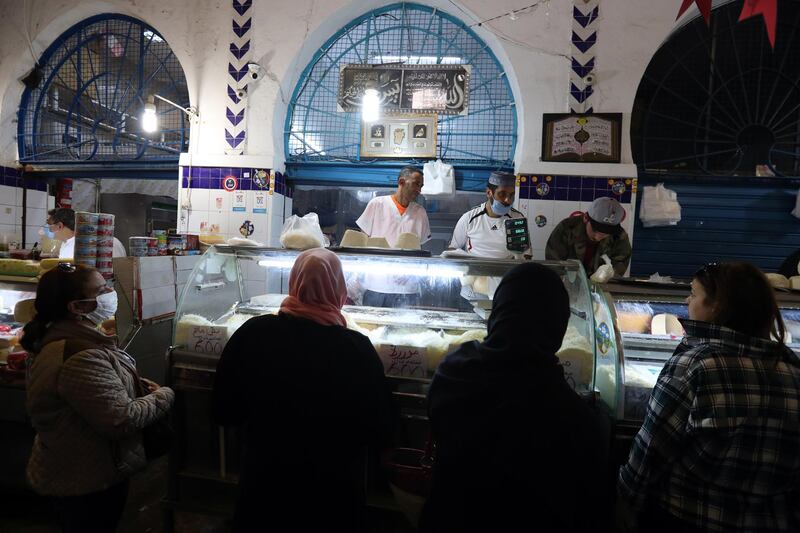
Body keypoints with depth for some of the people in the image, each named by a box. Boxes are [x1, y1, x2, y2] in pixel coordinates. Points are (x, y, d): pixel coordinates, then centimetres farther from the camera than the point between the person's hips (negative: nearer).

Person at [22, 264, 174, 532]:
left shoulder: (66, 339, 3)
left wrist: (137, 385, 1)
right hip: (89, 483, -10)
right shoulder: (80, 358, -31)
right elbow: (122, 420, -31)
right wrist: (165, 396, -15)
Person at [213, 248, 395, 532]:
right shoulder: (357, 348, -21)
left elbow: (224, 412, -1)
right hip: (333, 494, -1)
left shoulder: (252, 333, -15)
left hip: (264, 485, 2)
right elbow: (381, 433, -9)